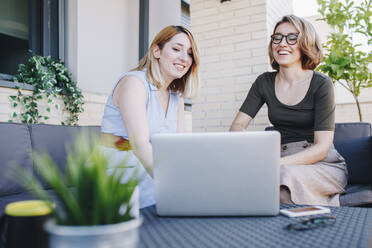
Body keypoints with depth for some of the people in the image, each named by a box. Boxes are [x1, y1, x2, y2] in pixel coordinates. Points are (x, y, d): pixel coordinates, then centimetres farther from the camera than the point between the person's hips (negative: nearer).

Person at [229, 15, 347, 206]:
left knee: (287, 175, -36)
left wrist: (278, 163, -29)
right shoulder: (264, 82, 5)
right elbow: (238, 125, -1)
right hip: (282, 163, 3)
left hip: (322, 165, -3)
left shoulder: (321, 84, -8)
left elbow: (322, 147, -14)